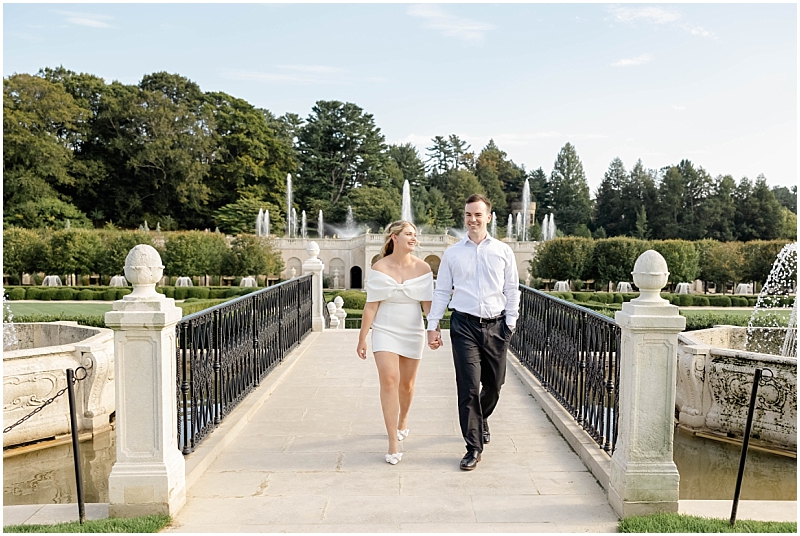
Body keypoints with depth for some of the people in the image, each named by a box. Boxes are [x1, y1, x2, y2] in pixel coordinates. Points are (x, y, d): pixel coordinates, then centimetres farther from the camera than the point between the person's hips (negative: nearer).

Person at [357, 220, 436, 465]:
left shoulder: (422, 268, -5)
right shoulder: (379, 268, -9)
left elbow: (428, 303, -2)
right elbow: (371, 306, -7)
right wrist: (362, 339, -6)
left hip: (413, 332, 2)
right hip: (385, 331, -2)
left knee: (406, 383, 13)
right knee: (389, 380, -14)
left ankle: (402, 420, 44)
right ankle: (393, 443, -7)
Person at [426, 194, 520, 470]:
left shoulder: (503, 251, 5)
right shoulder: (452, 253, 4)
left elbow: (512, 290, 8)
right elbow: (441, 291, 6)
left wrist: (510, 323, 1)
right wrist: (433, 326, 2)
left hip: (496, 325, 2)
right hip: (464, 325, -1)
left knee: (494, 383, 12)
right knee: (469, 386, -5)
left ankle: (481, 418, 44)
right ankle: (474, 448, 6)